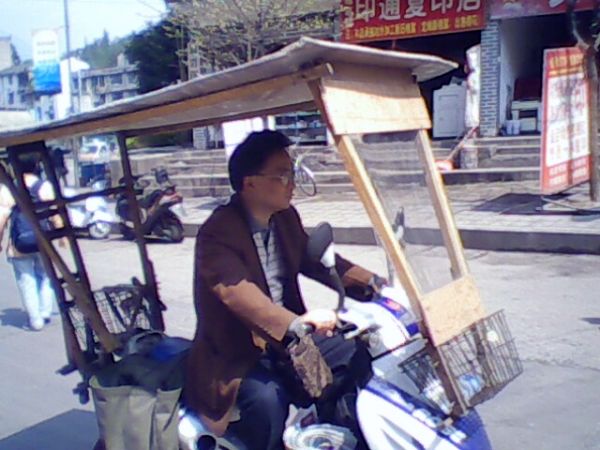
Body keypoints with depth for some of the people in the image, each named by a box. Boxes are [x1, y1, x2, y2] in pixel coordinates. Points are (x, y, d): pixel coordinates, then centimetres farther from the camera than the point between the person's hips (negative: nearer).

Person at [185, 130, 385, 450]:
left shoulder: (286, 218, 3)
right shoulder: (217, 233, -22)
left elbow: (315, 259, 10)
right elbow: (236, 291, -37)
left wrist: (371, 283, -5)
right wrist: (295, 322, -52)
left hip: (286, 337, 7)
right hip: (236, 354, -7)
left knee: (357, 358, -2)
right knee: (267, 399, -34)